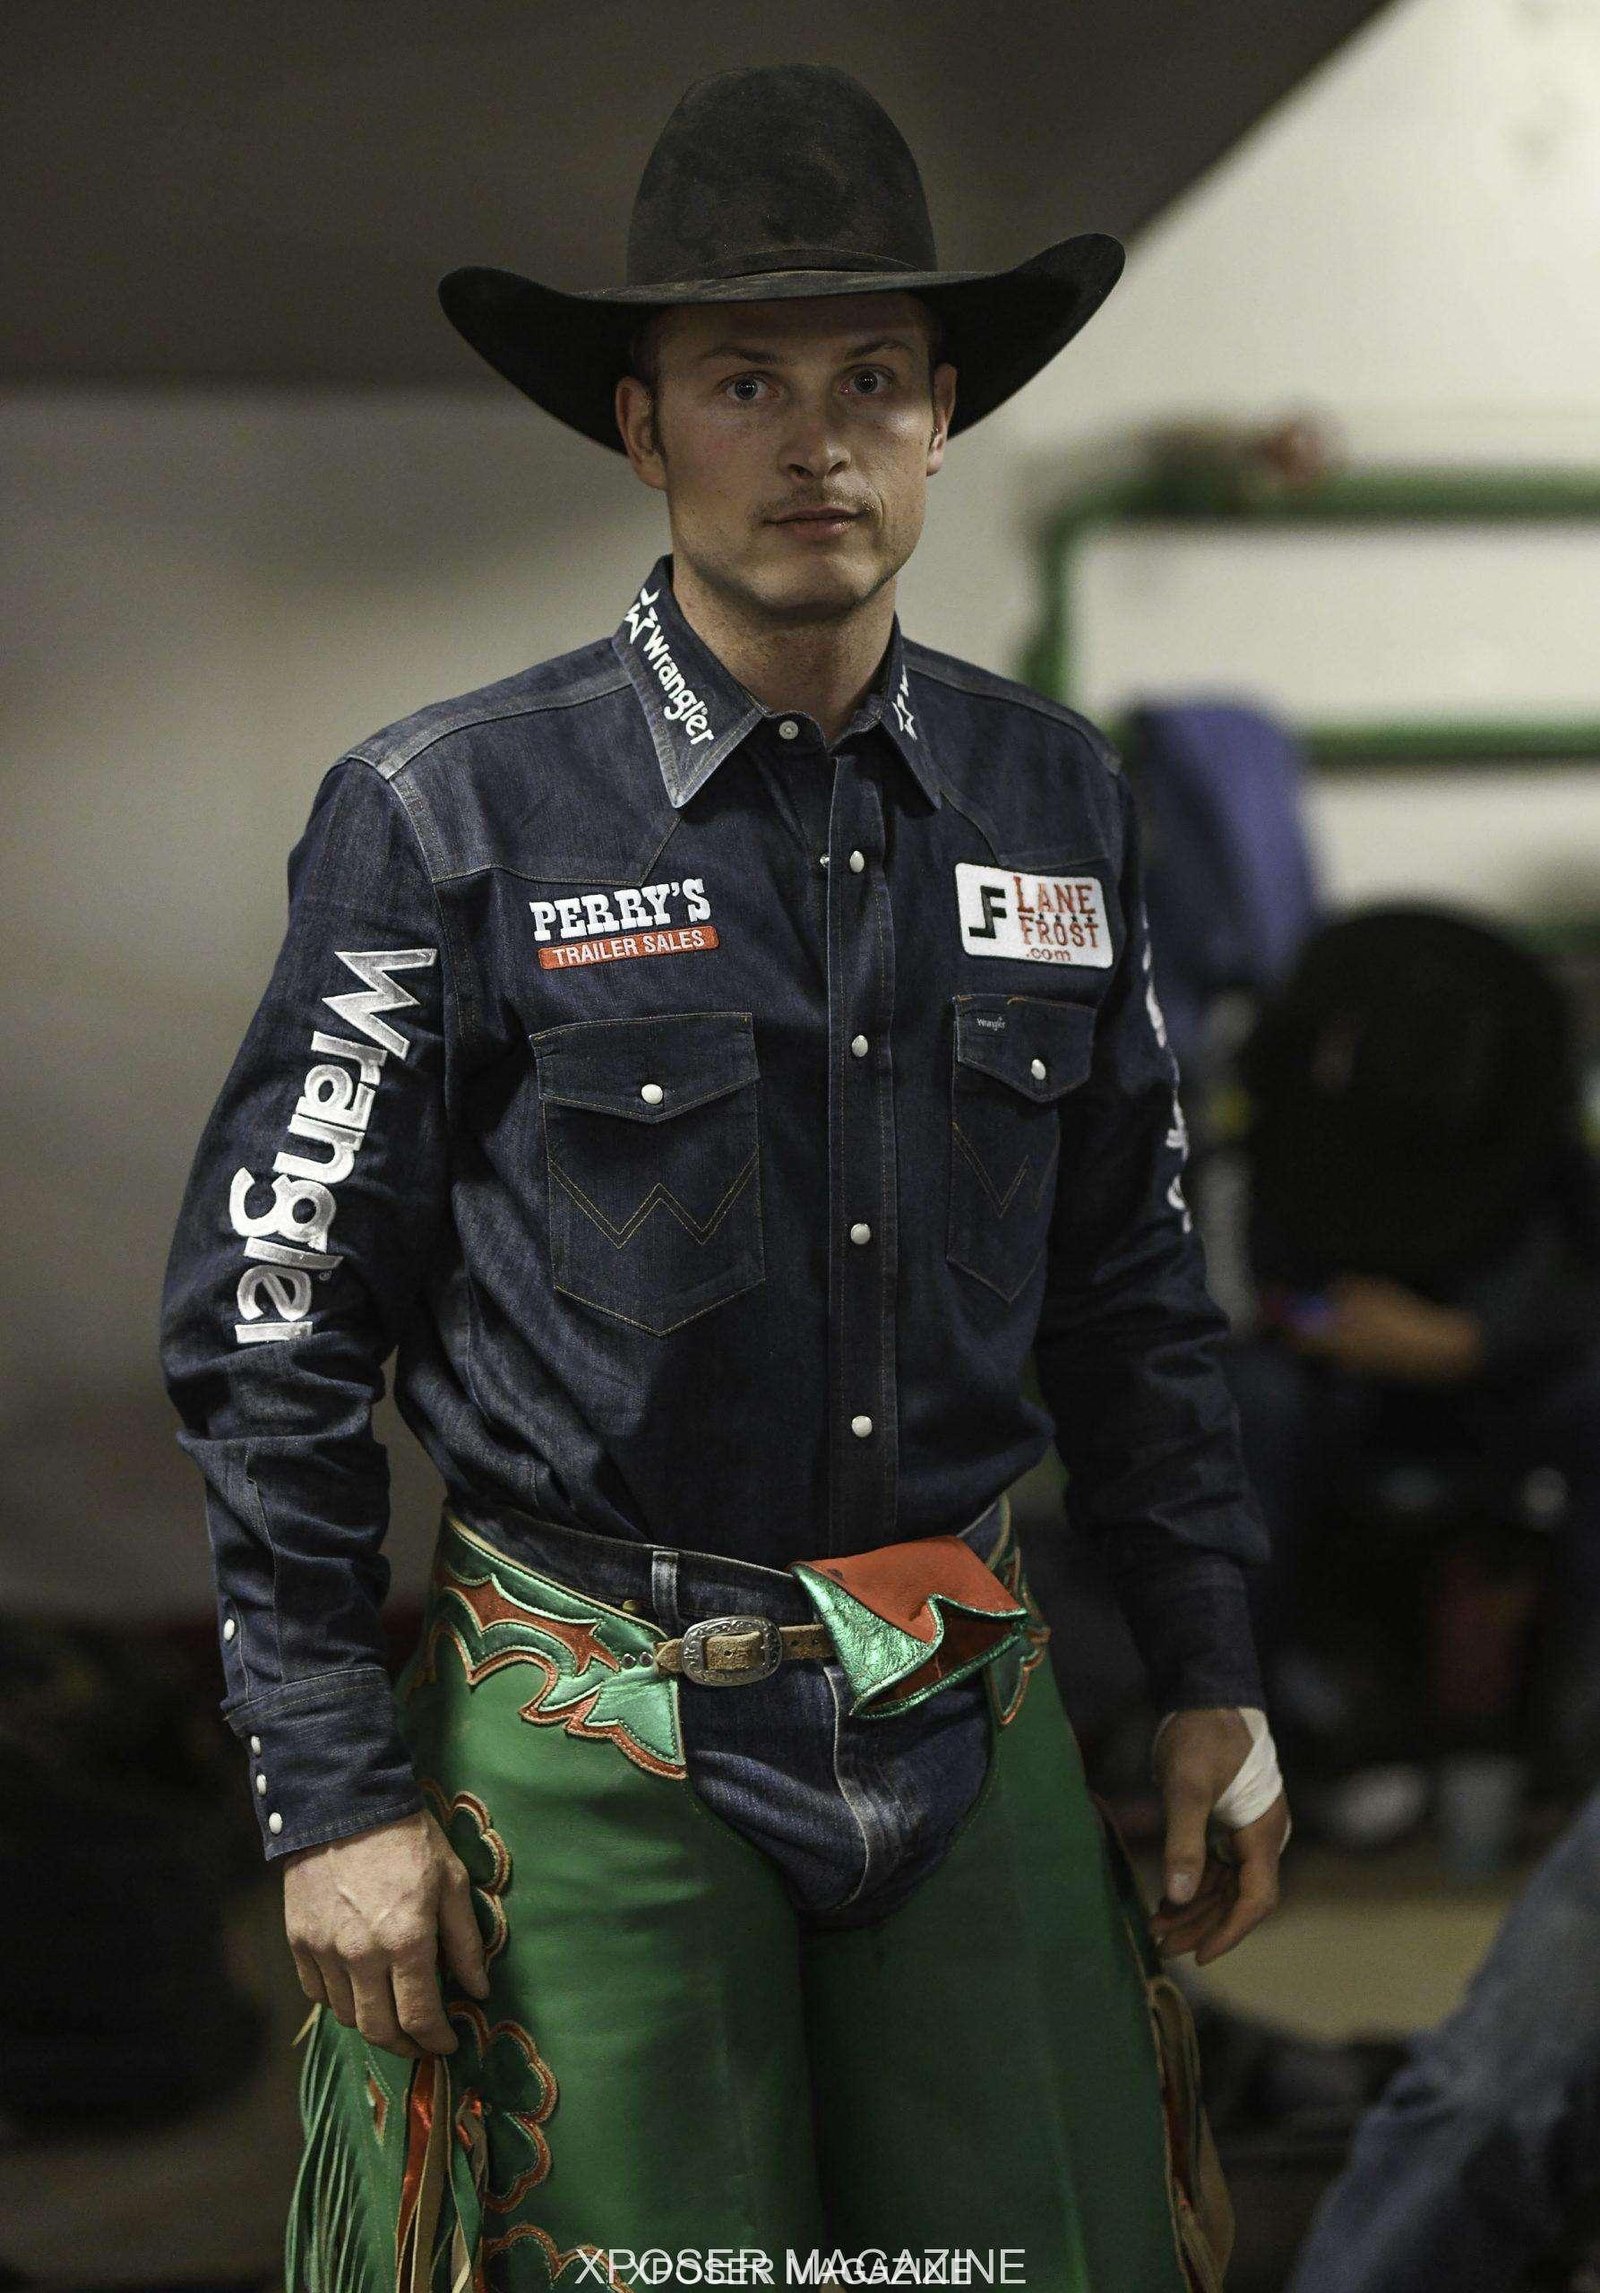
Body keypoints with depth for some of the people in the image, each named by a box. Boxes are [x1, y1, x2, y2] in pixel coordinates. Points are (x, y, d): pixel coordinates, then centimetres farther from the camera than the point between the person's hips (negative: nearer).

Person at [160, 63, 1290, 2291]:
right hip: (599, 1741, -4)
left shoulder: (1052, 800, 5)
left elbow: (1130, 1274, 15)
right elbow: (268, 1328, -4)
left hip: (969, 1724, 4)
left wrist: (1213, 1683, 12)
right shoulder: (456, 816, -7)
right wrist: (334, 1790, -7)